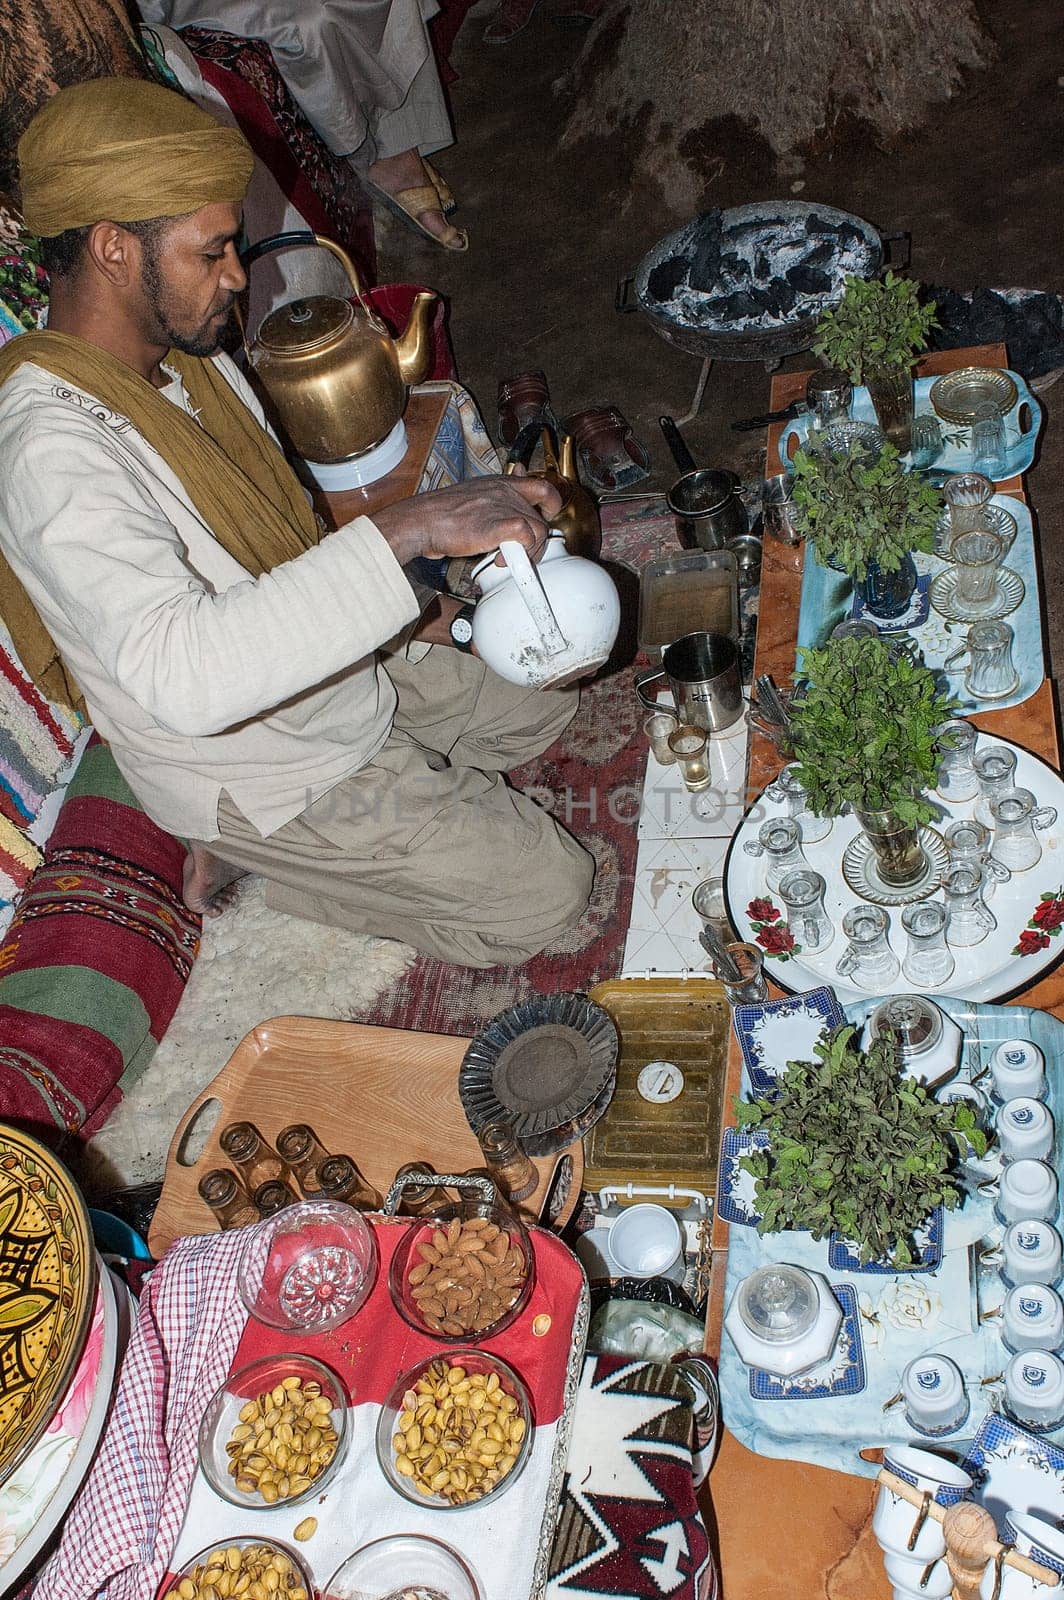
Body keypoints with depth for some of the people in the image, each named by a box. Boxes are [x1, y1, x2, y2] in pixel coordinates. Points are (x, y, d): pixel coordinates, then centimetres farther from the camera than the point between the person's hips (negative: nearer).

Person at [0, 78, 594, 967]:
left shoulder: (184, 356, -2)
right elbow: (181, 676, -49)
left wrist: (401, 620, 0)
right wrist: (410, 532, -51)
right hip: (260, 766, -9)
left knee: (543, 702, 22)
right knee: (546, 894, -4)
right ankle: (260, 852, 7)